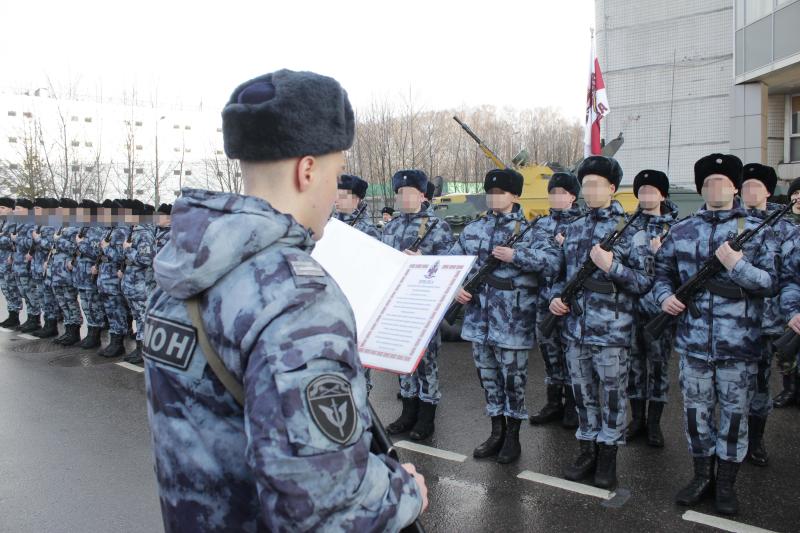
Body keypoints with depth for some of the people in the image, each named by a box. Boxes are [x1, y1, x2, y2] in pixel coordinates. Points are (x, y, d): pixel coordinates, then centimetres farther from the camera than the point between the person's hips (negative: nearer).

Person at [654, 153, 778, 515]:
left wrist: (737, 265, -18)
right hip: (693, 340, 2)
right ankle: (702, 476, 30)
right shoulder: (681, 231, 7)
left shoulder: (756, 231, 1)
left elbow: (773, 282, -3)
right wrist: (665, 296, -6)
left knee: (735, 413, 8)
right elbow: (662, 272, 14)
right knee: (696, 411, 12)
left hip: (739, 344, -2)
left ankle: (726, 483, 25)